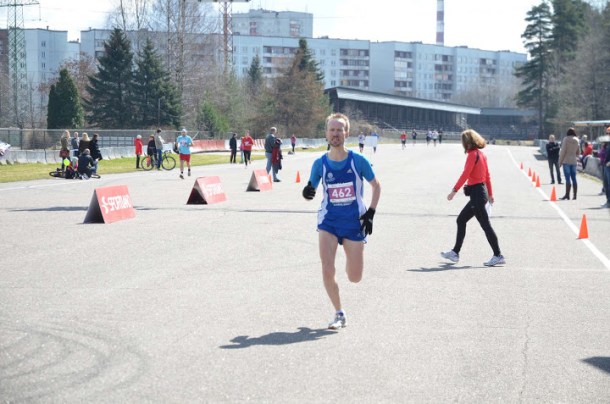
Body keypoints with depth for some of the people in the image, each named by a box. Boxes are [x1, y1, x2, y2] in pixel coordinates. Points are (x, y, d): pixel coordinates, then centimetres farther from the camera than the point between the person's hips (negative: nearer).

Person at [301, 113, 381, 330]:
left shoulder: (358, 161, -7)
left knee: (355, 278, 4)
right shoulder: (320, 163, -3)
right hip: (328, 222, 1)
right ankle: (339, 314, 5)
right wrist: (307, 192, -17)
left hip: (354, 223, -1)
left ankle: (350, 258, 41)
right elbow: (312, 188, 8)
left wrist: (371, 212, -3)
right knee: (327, 270, -14)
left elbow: (376, 185, 5)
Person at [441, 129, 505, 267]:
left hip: (476, 193, -10)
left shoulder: (472, 155, -14)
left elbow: (465, 174, -21)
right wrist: (490, 194, 22)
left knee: (485, 225, -6)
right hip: (482, 192, 10)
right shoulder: (481, 154, 12)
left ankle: (498, 256, -3)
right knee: (461, 220, 15)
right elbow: (487, 176, 17)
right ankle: (455, 252, 20)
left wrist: (454, 190, -21)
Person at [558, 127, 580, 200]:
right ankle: (575, 195, 7)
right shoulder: (577, 141, 8)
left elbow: (563, 151, -10)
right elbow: (578, 152, 13)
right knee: (574, 178, 7)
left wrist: (560, 161, -4)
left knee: (568, 178, -8)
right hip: (574, 161, 5)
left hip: (566, 161, -5)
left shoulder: (566, 139, -7)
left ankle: (567, 195, -10)